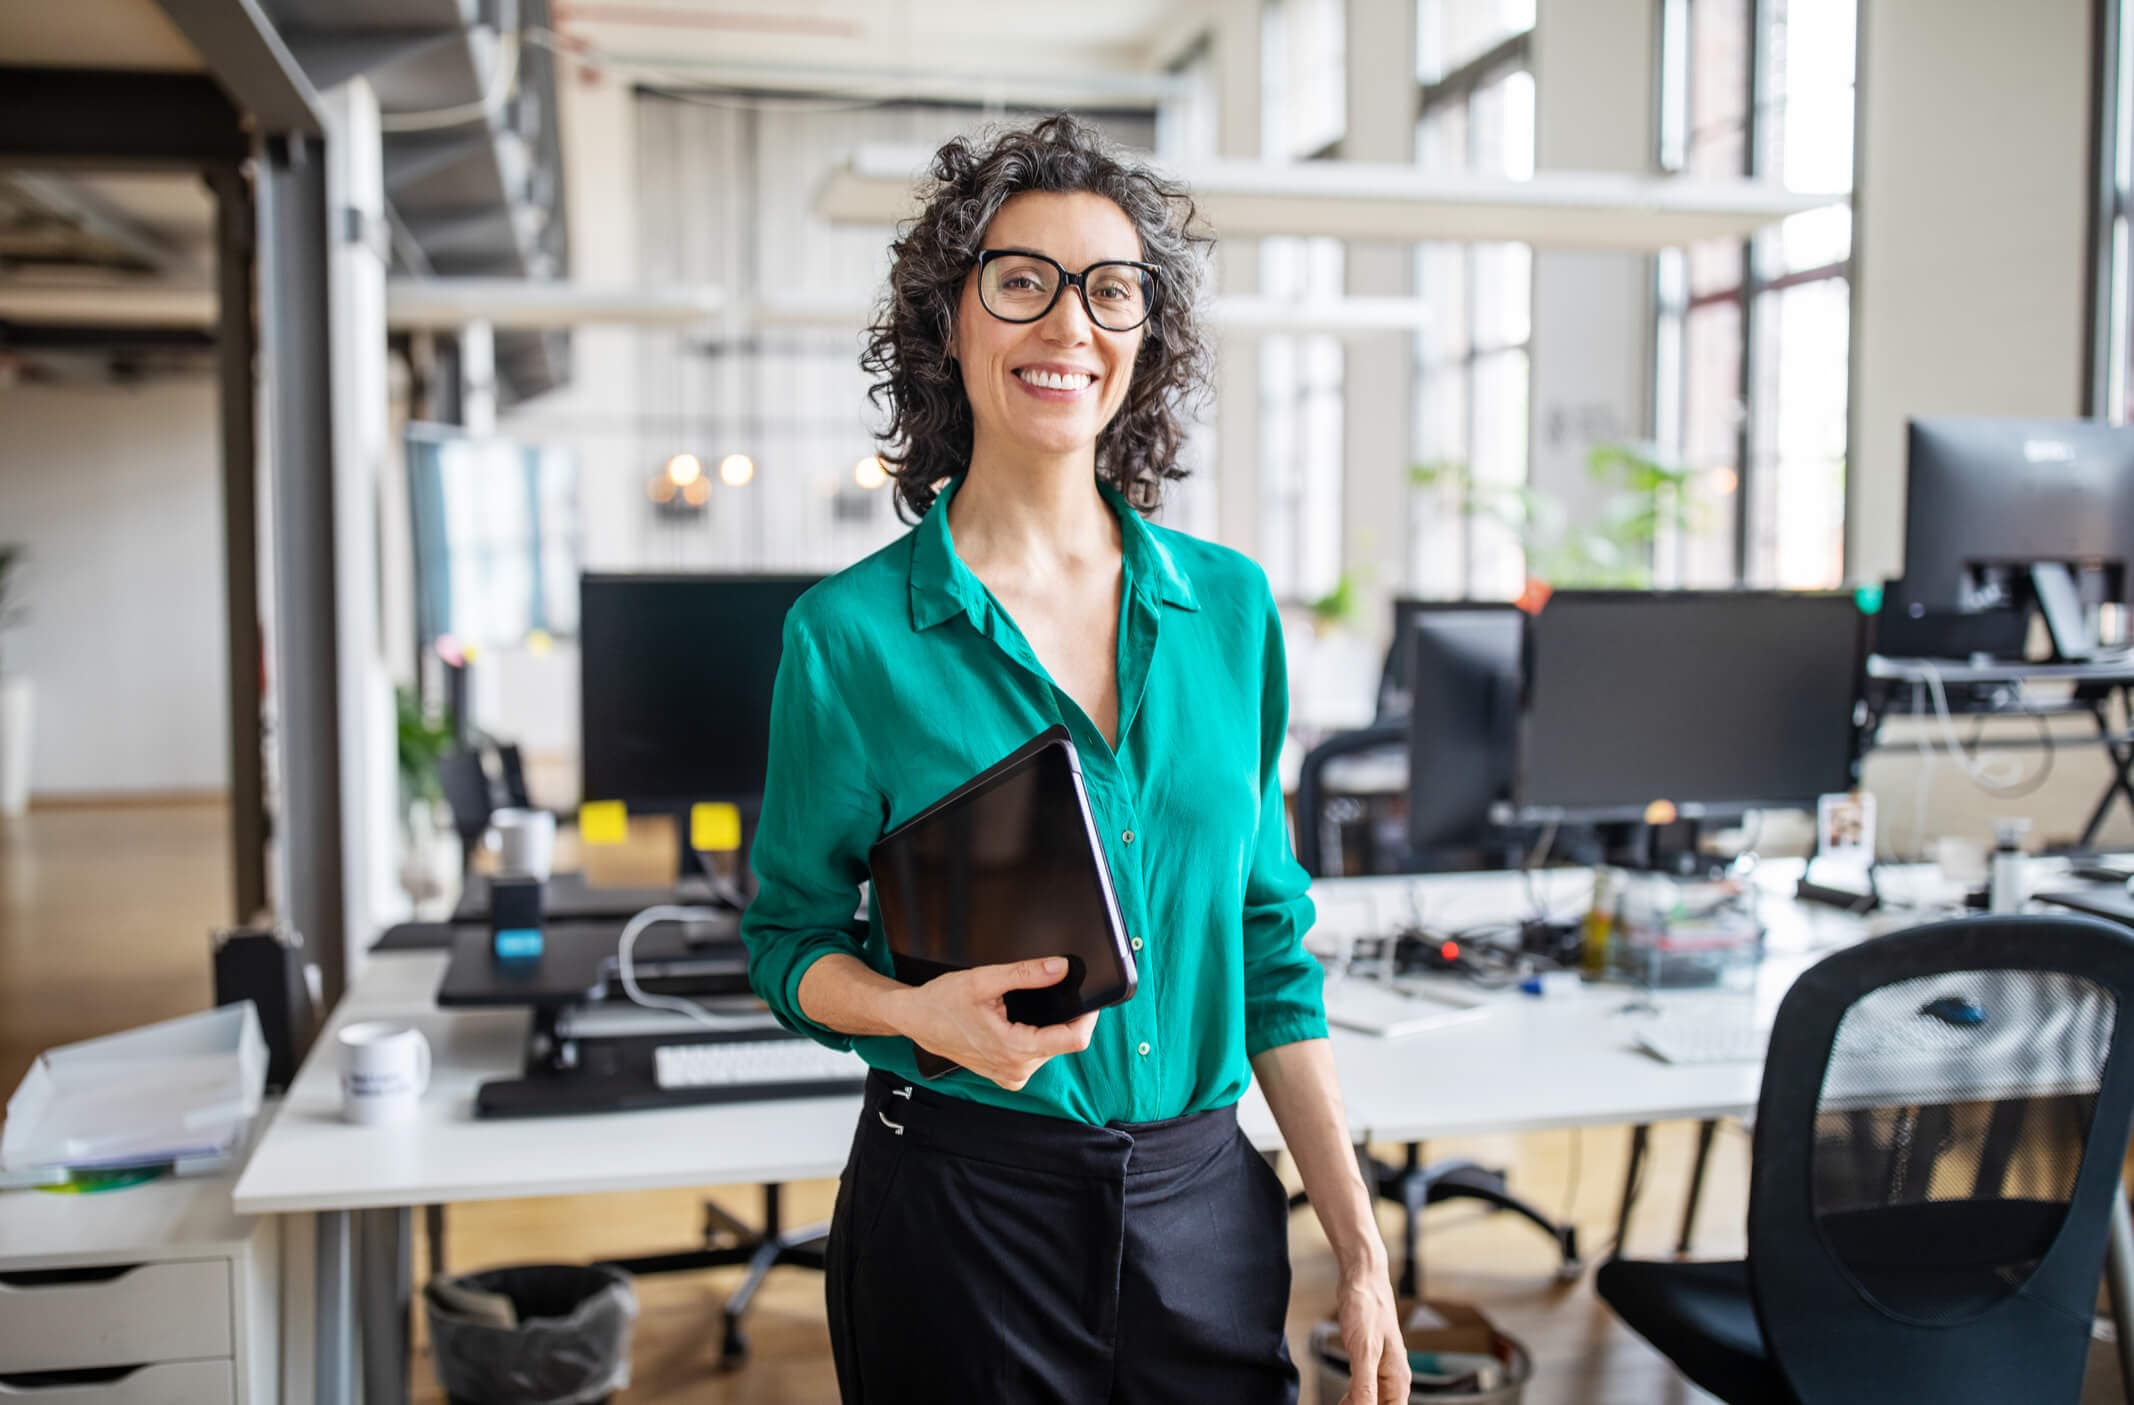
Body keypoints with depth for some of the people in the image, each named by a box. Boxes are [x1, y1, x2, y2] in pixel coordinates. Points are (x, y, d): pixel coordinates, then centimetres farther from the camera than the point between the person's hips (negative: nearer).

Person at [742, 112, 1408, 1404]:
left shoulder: (1230, 606, 2)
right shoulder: (853, 633, -8)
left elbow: (1273, 946, 6)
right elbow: (792, 937, 0)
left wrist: (1360, 1246, 4)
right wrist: (924, 1011, -22)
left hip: (1206, 1206, 3)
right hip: (961, 1210, -3)